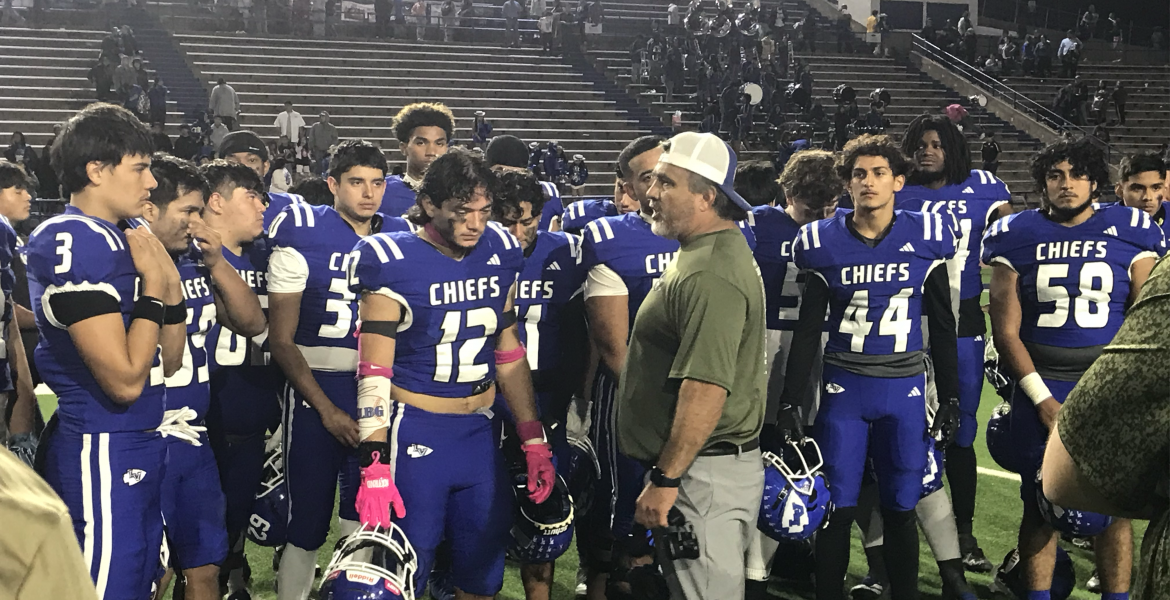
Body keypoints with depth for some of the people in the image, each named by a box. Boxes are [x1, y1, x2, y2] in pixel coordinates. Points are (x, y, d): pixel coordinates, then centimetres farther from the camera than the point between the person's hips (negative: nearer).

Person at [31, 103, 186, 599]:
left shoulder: (117, 241, 12)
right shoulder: (76, 244, -18)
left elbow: (167, 364, 14)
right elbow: (125, 380, -22)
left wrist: (171, 285, 1)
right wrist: (152, 284, -13)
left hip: (138, 446, 10)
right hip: (105, 451, -10)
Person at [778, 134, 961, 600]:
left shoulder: (925, 238, 0)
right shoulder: (824, 243, -2)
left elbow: (942, 328, 6)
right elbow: (807, 331, 3)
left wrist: (950, 398, 5)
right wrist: (790, 403, 0)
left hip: (904, 390, 0)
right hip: (844, 387, 0)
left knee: (900, 510, 6)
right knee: (836, 509, 3)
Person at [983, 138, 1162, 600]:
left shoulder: (1131, 233, 1)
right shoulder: (1018, 237, 1)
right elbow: (1006, 330, 1)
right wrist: (1043, 400, -6)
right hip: (1040, 387, 0)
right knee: (1040, 504, 5)